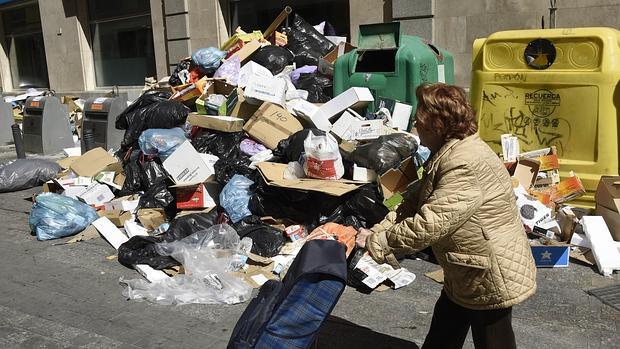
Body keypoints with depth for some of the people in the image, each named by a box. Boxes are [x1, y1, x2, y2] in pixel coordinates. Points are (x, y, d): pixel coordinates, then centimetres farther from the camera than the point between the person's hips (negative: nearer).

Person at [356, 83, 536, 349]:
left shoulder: (465, 165, -29)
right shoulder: (448, 154, 7)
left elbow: (430, 223, -32)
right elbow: (415, 202, 6)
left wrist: (379, 243, -20)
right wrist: (376, 231, -5)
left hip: (492, 276, -10)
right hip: (465, 274, 10)